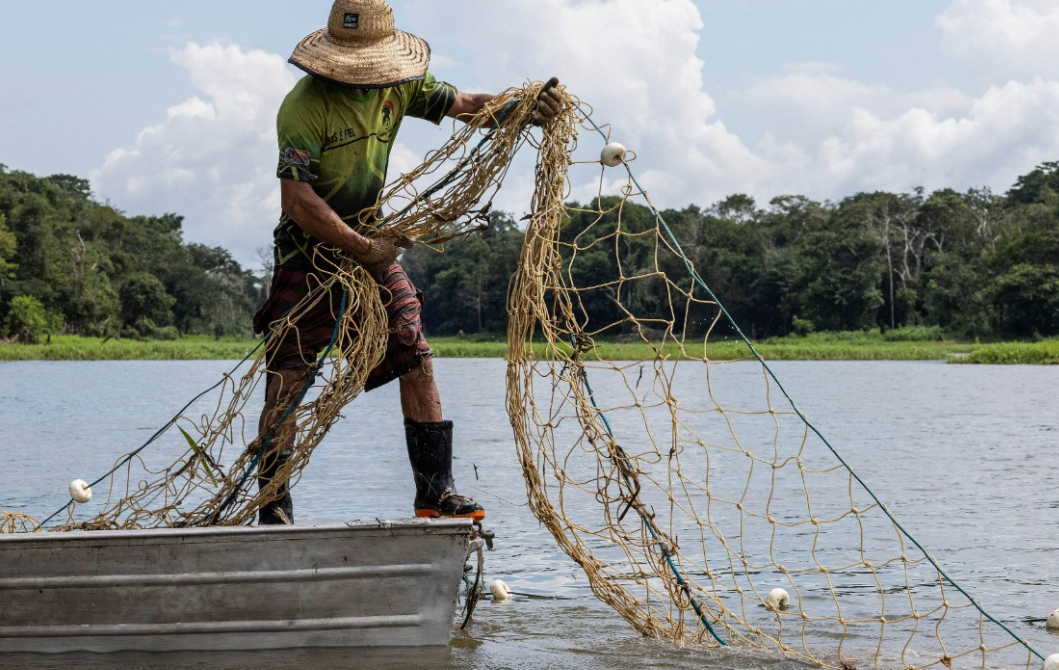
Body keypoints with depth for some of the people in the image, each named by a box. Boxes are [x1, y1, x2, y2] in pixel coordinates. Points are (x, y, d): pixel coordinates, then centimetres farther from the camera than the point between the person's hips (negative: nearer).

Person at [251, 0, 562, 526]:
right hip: (309, 252, -6)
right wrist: (365, 249, -24)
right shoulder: (305, 106, -22)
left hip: (373, 243, 6)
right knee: (287, 381, -7)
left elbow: (463, 104, 9)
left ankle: (435, 491, 5)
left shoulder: (398, 85, -2)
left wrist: (525, 109, -9)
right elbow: (298, 201, -26)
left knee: (418, 360, -2)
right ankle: (273, 511, -1)